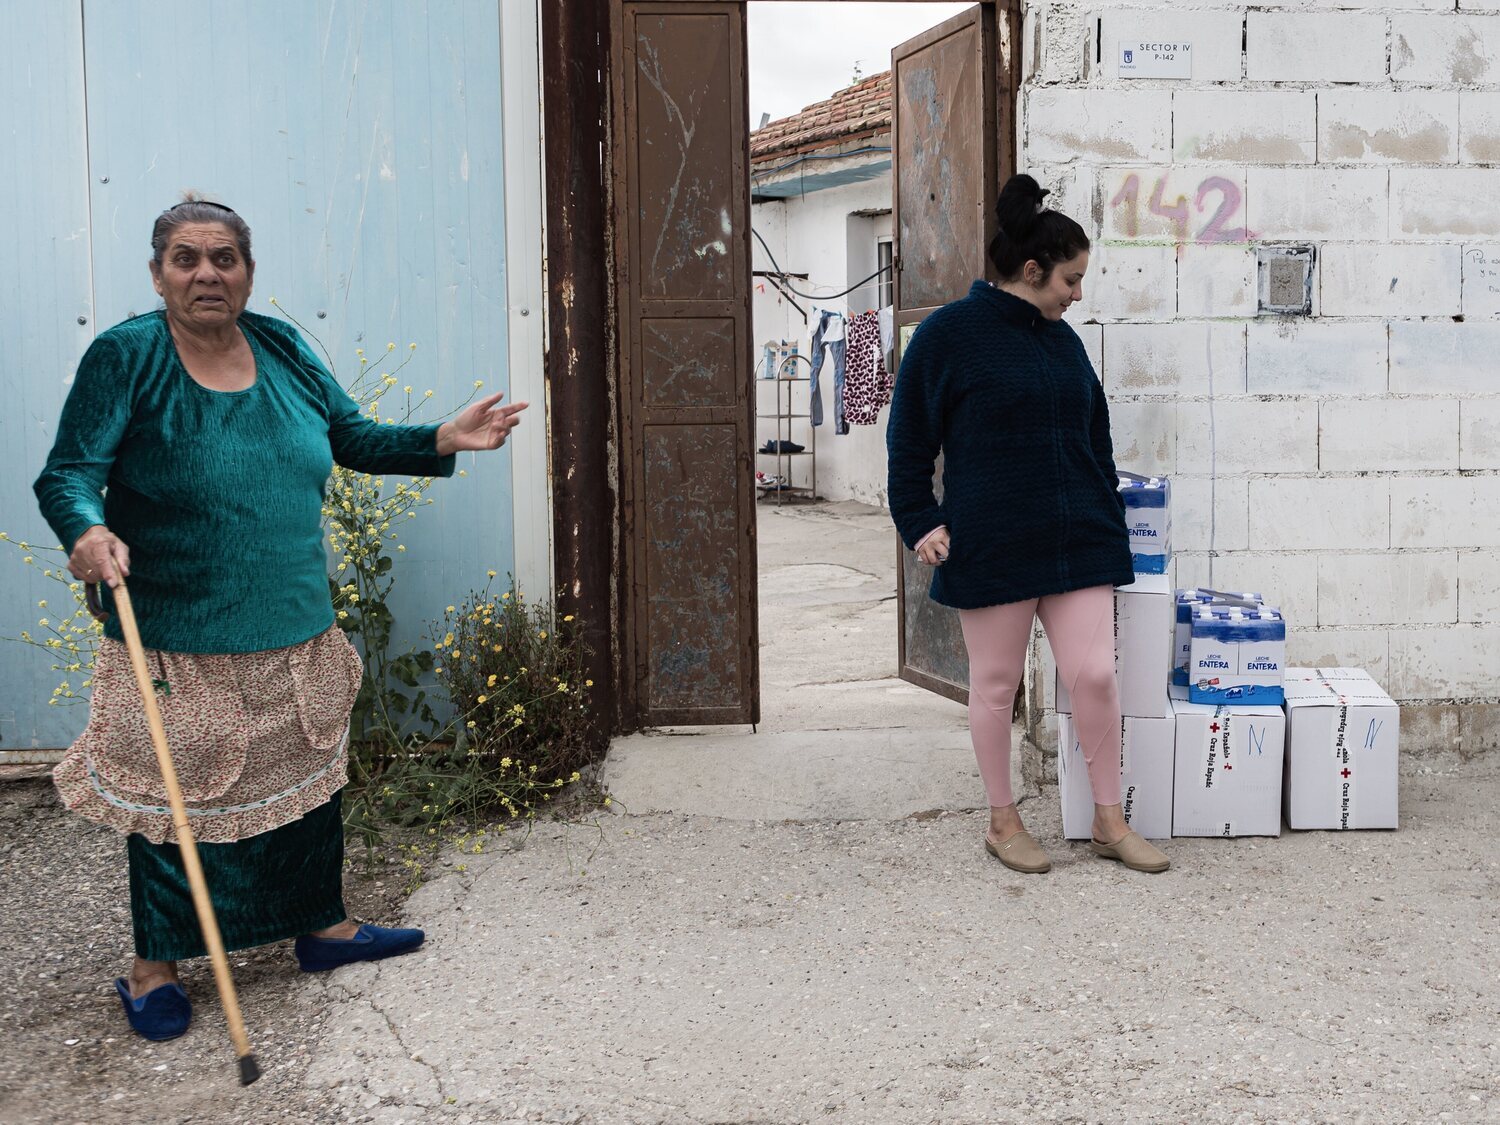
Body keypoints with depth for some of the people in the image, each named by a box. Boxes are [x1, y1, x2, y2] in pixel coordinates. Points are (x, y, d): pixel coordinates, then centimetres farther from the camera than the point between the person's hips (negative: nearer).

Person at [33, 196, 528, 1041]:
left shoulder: (283, 350, 5)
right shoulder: (126, 358, -10)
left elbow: (355, 439, 14)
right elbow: (69, 474, -13)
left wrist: (445, 441, 2)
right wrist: (88, 531, -35)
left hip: (297, 636, 5)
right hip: (177, 644, -5)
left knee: (307, 781, 17)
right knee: (173, 798, 6)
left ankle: (323, 925, 36)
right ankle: (154, 967, 24)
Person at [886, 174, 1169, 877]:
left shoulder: (1063, 340, 12)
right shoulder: (949, 333, -5)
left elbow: (1096, 442, 18)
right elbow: (909, 440, -2)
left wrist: (1110, 524, 16)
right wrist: (921, 523, -8)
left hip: (1078, 541, 5)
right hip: (991, 547, -5)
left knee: (1094, 675, 1)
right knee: (996, 685, 7)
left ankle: (1109, 823, 17)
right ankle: (1002, 823, 24)